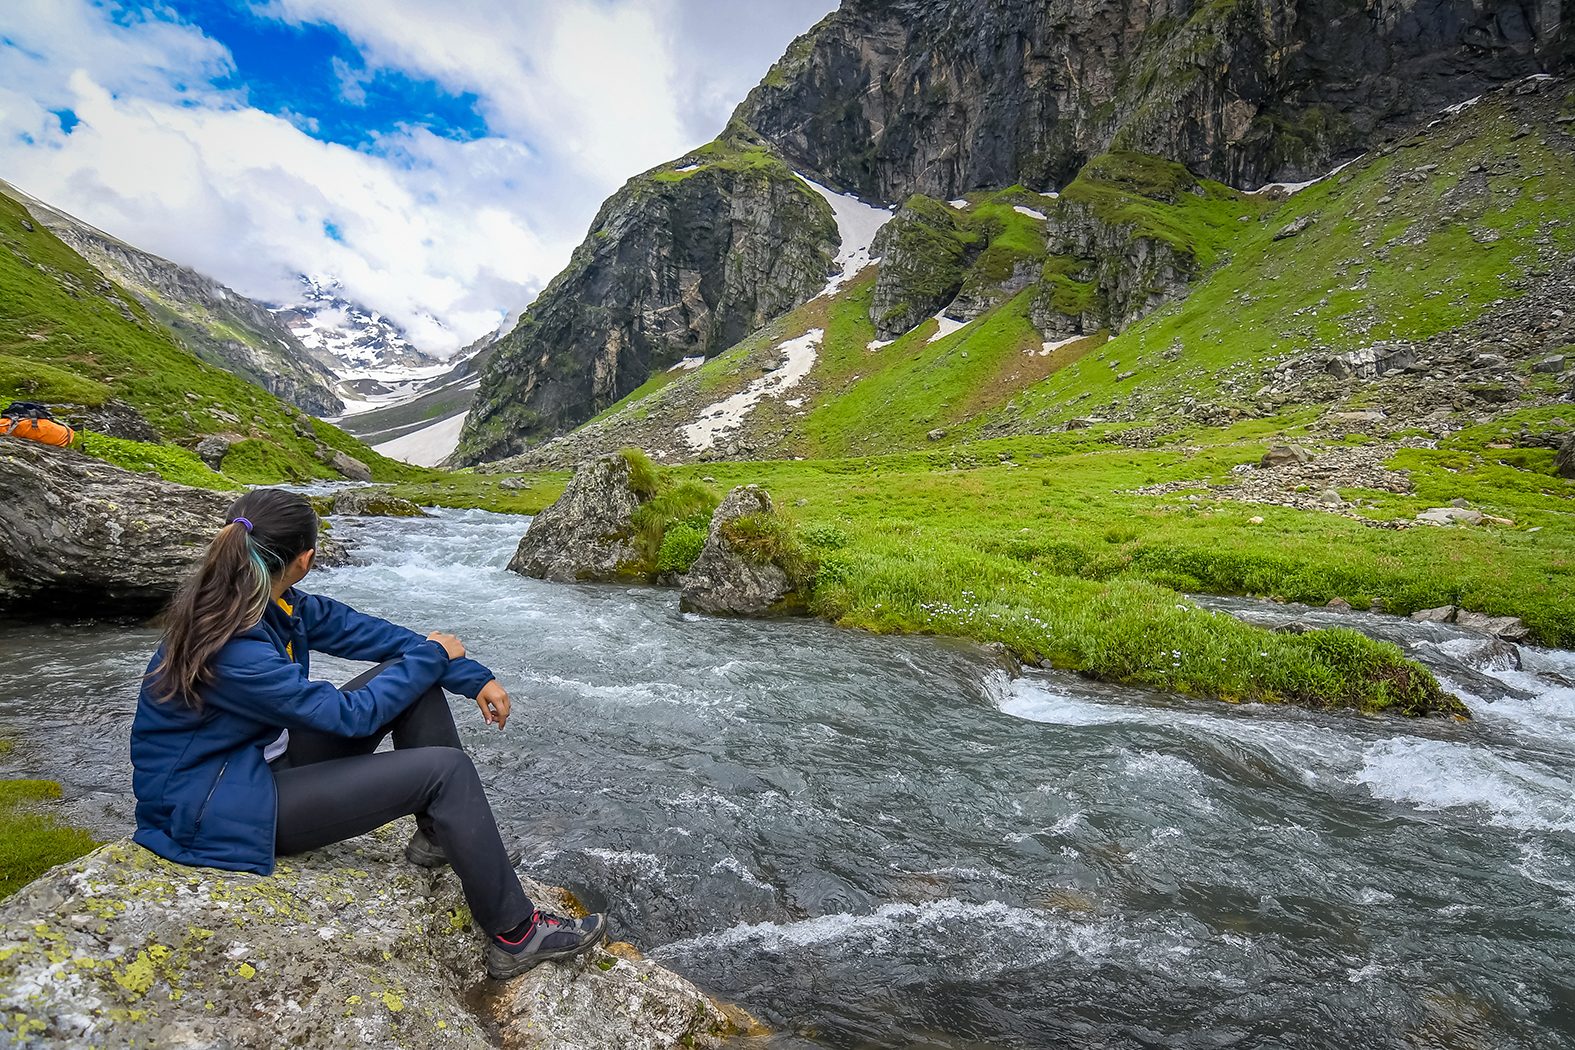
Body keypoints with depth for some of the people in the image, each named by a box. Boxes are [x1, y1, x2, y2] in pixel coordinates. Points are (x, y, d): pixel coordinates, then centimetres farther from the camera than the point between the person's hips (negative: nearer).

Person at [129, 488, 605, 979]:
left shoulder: (265, 601, -7)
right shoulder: (231, 653, -32)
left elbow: (356, 628, -4)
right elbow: (351, 714, -26)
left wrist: (473, 676, -6)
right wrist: (430, 656, -10)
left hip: (262, 756, 9)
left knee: (418, 680, -4)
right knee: (445, 769, -19)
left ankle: (440, 835, 7)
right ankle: (516, 936, -6)